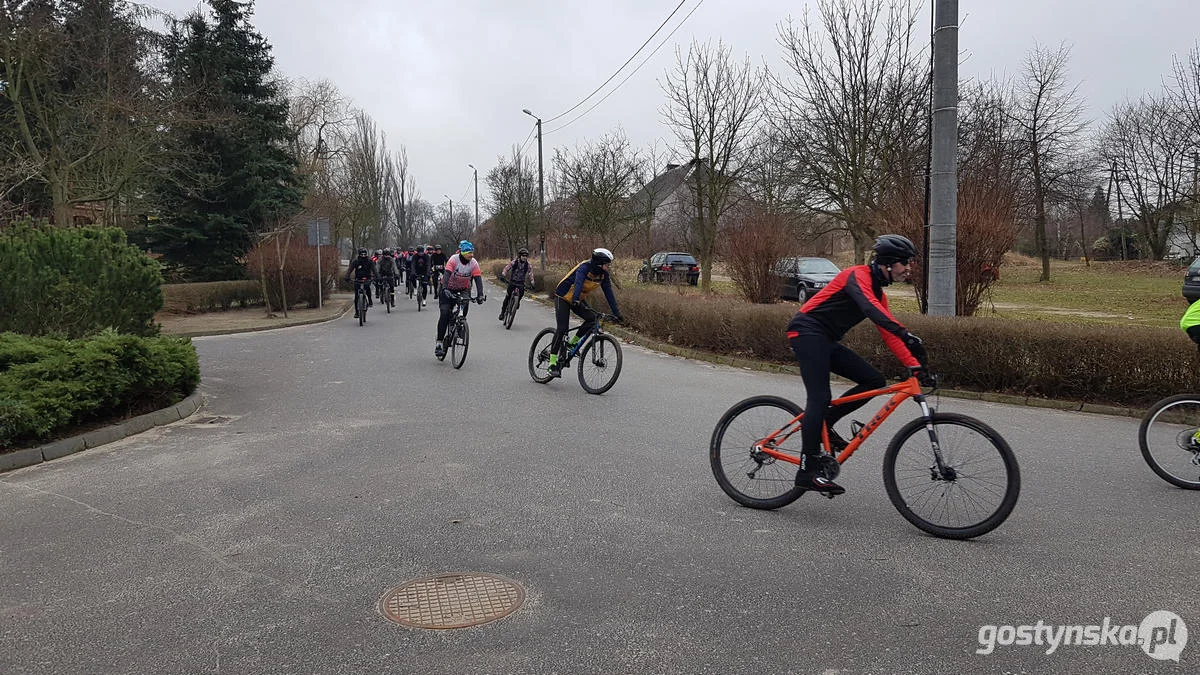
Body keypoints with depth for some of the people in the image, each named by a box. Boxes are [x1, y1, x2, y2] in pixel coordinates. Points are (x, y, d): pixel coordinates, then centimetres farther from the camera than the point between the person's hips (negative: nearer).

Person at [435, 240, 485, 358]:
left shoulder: (474, 263, -14)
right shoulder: (454, 259, -23)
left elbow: (478, 279, -20)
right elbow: (447, 274, -34)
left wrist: (480, 295, -34)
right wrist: (445, 289, -50)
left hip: (463, 289, 4)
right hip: (449, 289, -3)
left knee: (464, 310, -15)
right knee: (445, 314, -15)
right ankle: (439, 343, -14)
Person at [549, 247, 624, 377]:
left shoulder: (604, 275, -5)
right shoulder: (585, 267, -25)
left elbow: (609, 293, -4)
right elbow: (578, 282, -41)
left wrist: (617, 313, -9)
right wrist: (576, 300, -58)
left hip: (577, 300, 7)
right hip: (563, 298, -7)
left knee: (593, 318, -14)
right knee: (562, 329, -16)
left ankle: (572, 343, 3)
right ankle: (553, 363, -11)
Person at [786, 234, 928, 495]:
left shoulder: (877, 291, 16)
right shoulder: (858, 275, -12)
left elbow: (889, 334, 13)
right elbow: (869, 308, -32)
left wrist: (916, 365, 3)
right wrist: (907, 335, -43)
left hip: (826, 340, 9)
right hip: (807, 331, -9)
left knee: (874, 380, -1)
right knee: (820, 397, -18)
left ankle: (821, 425, 7)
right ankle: (807, 471, -16)